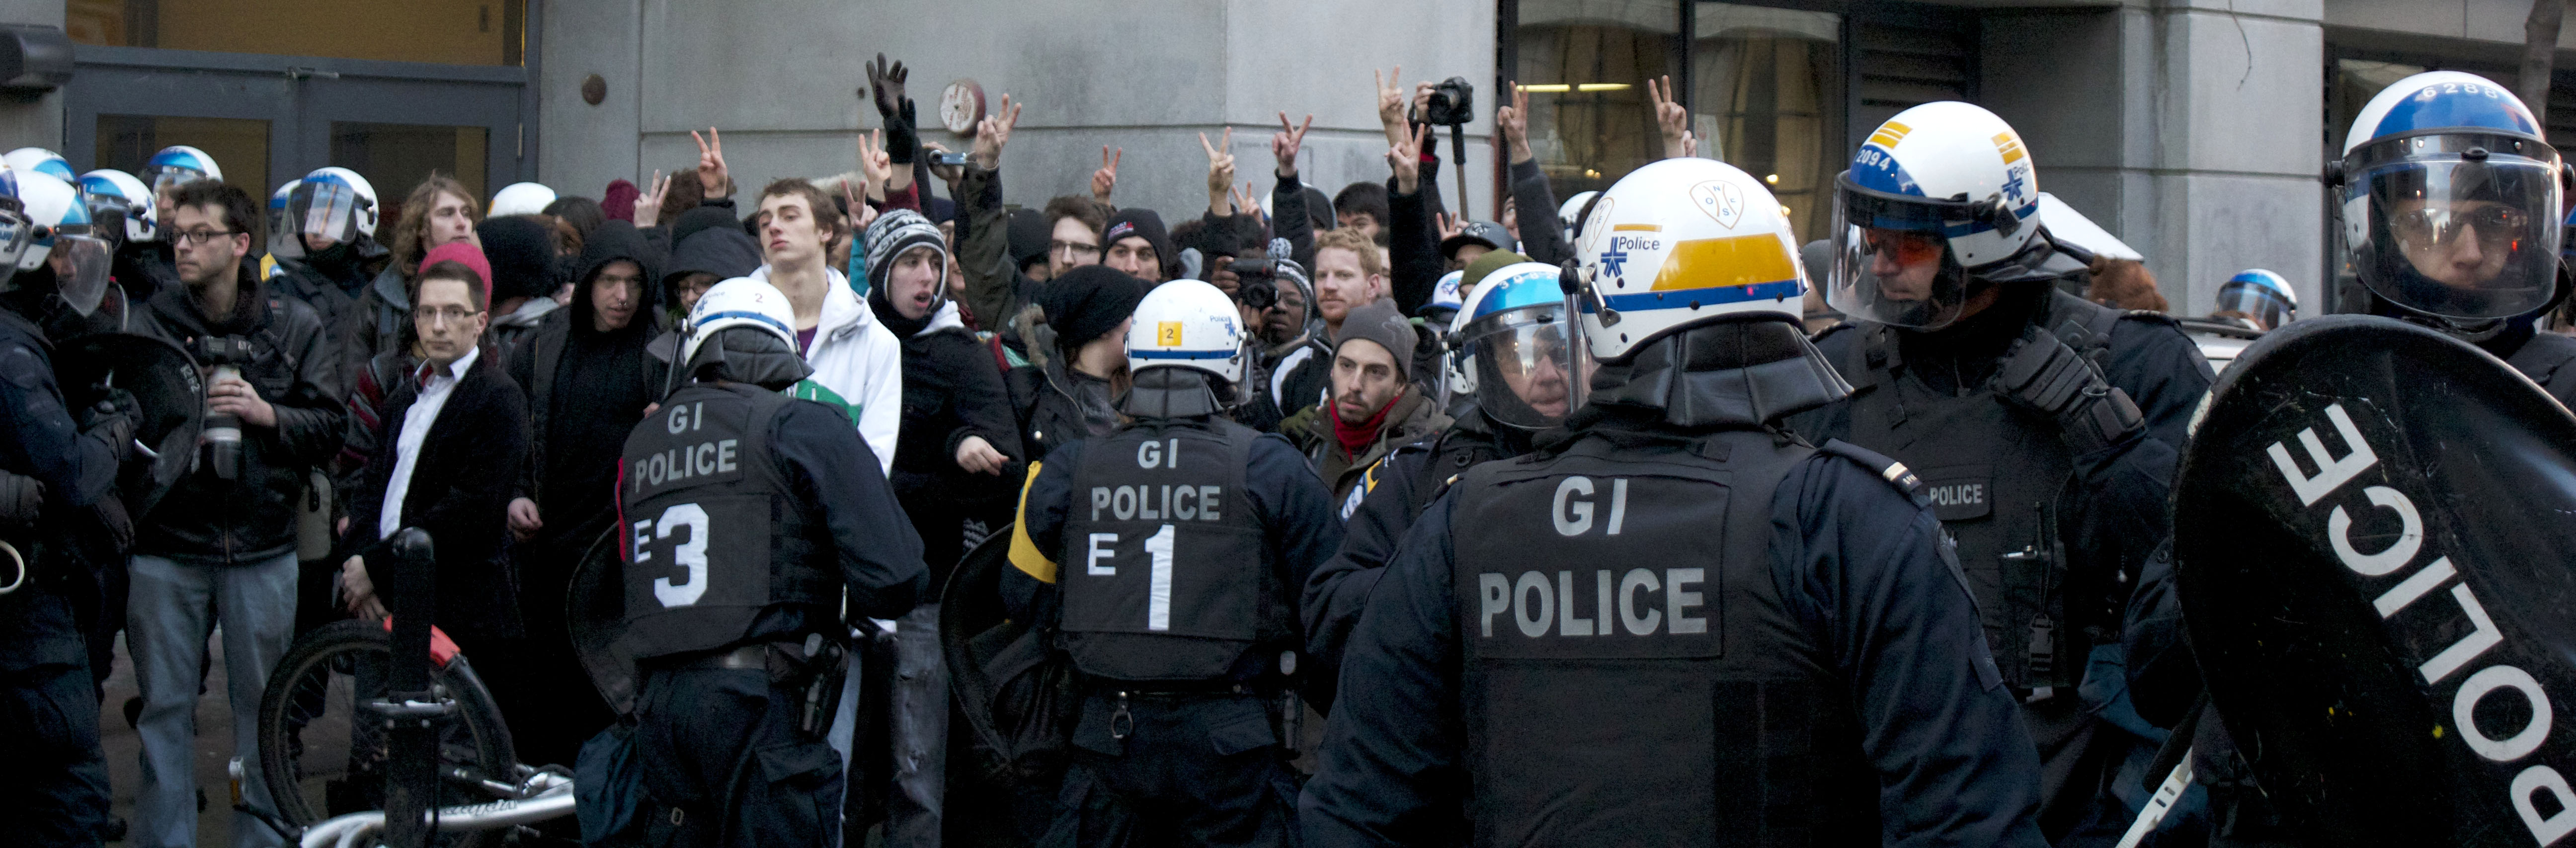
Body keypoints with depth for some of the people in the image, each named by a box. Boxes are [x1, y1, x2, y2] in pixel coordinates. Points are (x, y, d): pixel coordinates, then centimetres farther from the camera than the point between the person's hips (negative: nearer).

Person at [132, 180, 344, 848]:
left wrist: (266, 413, -13)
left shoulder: (294, 326, 4)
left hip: (262, 547, 0)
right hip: (167, 546, 0)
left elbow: (330, 425, 2)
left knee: (263, 705, 7)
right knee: (165, 706, 3)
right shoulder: (149, 321, 3)